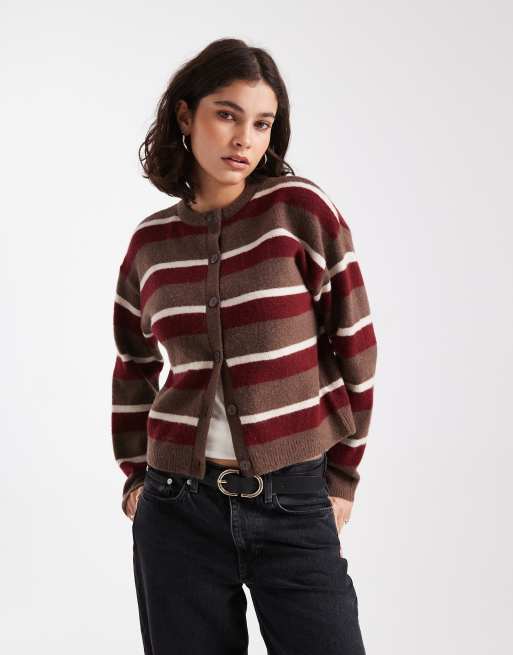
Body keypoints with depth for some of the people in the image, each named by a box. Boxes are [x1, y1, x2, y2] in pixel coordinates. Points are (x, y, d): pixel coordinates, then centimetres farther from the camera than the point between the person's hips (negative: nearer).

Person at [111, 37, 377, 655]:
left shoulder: (300, 208, -5)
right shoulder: (151, 240, 4)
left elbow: (354, 346, -2)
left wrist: (342, 475, 2)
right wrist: (135, 474, 14)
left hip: (294, 507, -2)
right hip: (177, 510, 3)